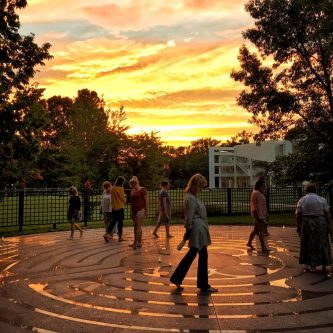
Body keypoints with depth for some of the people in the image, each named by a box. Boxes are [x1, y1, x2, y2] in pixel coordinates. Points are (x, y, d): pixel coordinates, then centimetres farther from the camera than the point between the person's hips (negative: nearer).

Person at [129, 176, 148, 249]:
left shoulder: (142, 189, -7)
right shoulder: (132, 191, 12)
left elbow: (146, 200, -8)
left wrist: (146, 210, -11)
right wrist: (132, 211, 16)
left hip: (141, 209, -7)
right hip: (134, 210, 7)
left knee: (138, 226, -9)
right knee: (136, 226, 8)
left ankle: (135, 242, -10)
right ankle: (139, 242, 14)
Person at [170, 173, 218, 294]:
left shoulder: (191, 196, 13)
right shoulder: (191, 198, -18)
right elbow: (189, 218, -19)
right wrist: (188, 232, -15)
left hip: (198, 231, 10)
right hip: (198, 231, -10)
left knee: (191, 254, 15)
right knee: (203, 256, 0)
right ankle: (204, 286, 12)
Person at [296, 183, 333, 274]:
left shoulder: (302, 200, 0)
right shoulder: (322, 199, 3)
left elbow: (298, 215, -5)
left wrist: (299, 226, 4)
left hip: (307, 223, -1)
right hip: (321, 223, 1)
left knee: (309, 244, 11)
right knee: (322, 244, 12)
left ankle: (311, 266, 15)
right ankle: (324, 266, 17)